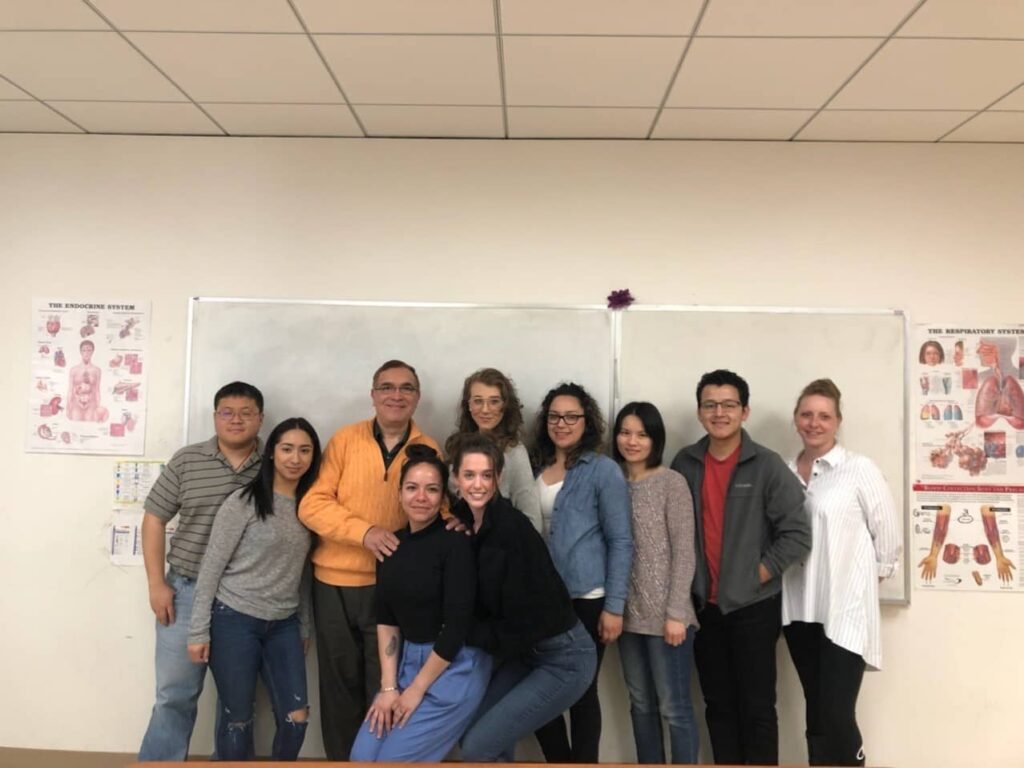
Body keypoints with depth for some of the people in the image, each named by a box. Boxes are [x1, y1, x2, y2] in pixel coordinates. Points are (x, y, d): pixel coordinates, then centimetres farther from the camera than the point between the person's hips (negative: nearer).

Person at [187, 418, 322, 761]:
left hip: (284, 625, 5)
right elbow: (211, 566, -9)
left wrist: (304, 626, 13)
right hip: (234, 620, -4)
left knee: (296, 718, 4)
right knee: (237, 719, 8)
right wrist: (199, 630, -10)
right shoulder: (244, 502, -10)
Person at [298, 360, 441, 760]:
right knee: (340, 683, 14)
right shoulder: (345, 439, -3)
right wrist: (364, 530, -21)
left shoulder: (429, 450, 1)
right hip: (336, 583, 0)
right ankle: (341, 759, 32)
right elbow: (312, 505, -8)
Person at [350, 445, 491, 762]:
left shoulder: (455, 543, -17)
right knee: (363, 755, 3)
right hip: (407, 660, 6)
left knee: (396, 758, -5)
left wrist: (416, 691, -12)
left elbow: (456, 627, -18)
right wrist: (388, 687, -2)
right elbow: (386, 618, 4)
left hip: (455, 666, -6)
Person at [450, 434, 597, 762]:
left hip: (564, 659, -7)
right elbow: (481, 605, 8)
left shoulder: (514, 528, -25)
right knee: (474, 733, 7)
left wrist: (465, 634, -12)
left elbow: (527, 622, -22)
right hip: (523, 653, 7)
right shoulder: (464, 520, -3)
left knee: (478, 747, -7)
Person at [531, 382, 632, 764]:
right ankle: (559, 759, 31)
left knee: (581, 691, 7)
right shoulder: (536, 468, 7)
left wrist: (614, 606, -12)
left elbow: (621, 542, -8)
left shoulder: (604, 470, -6)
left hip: (586, 601, -4)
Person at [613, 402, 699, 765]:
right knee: (641, 705, 16)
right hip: (629, 614, 5)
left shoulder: (672, 483, -7)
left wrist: (676, 613, -13)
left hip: (664, 614, -5)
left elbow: (684, 552, -10)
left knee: (674, 708, 4)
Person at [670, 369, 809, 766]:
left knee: (756, 705, 6)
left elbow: (797, 533, -11)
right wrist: (687, 586, 3)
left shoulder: (767, 465, -9)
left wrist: (758, 575, -11)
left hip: (753, 606, -3)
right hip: (704, 605, 4)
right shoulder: (685, 464, 1)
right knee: (718, 704, 15)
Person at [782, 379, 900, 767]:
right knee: (816, 713, 14)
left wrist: (869, 578, 3)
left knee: (836, 716, -6)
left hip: (846, 610, -4)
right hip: (799, 609, 4)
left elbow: (888, 535, -2)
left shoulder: (860, 469, -7)